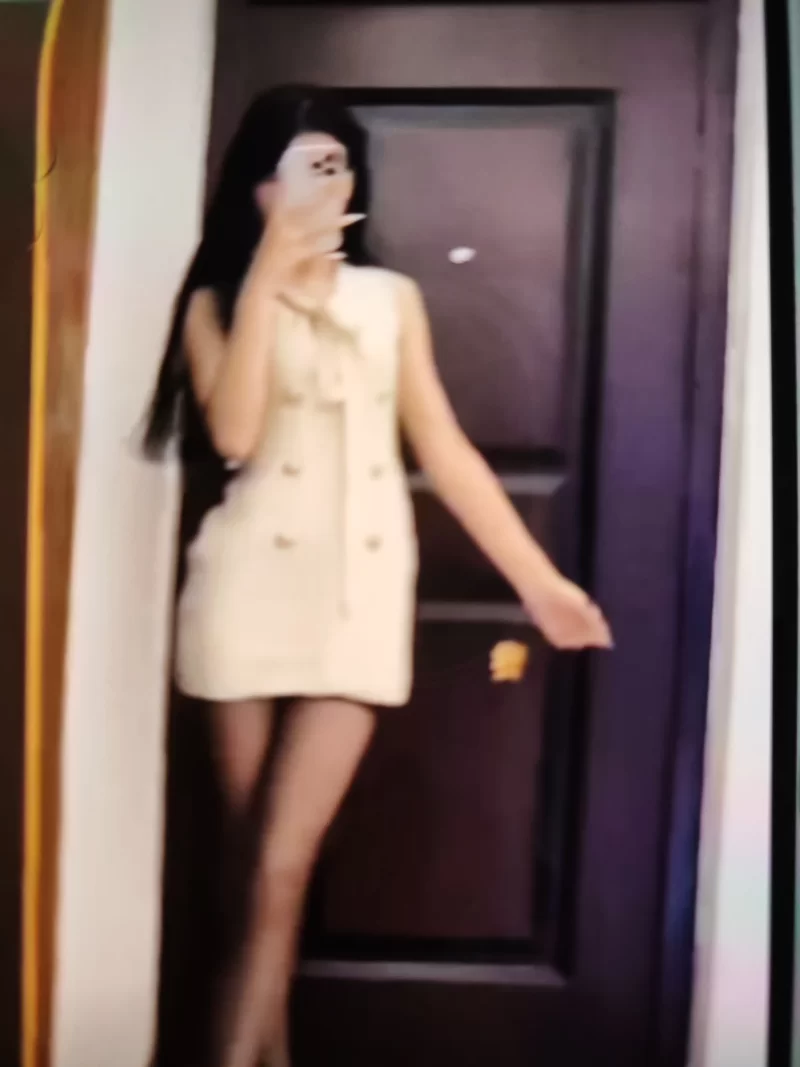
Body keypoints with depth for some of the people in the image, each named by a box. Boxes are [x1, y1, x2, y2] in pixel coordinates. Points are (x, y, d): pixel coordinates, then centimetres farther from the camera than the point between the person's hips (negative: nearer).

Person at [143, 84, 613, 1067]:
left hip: (361, 592, 1)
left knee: (283, 866, -2)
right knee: (244, 856, 11)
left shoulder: (392, 298, 11)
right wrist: (269, 270, -13)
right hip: (250, 587, 0)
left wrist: (539, 579, 2)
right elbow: (233, 436, -13)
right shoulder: (219, 300, 6)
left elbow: (444, 450, 6)